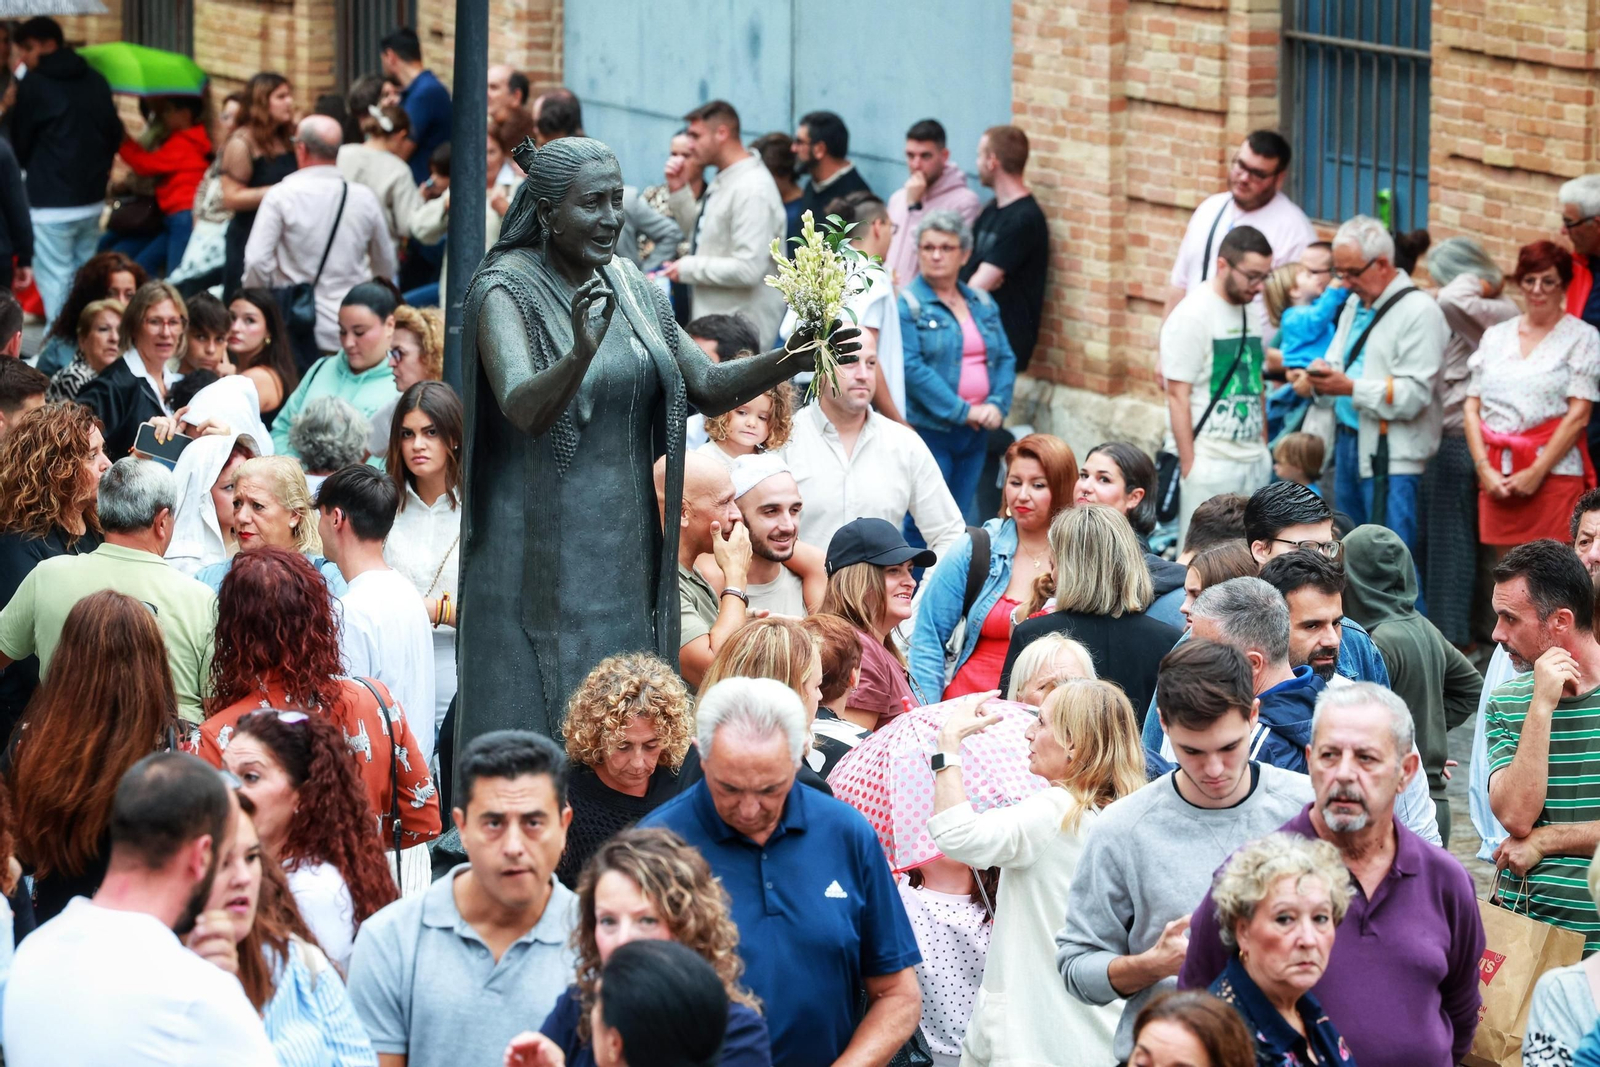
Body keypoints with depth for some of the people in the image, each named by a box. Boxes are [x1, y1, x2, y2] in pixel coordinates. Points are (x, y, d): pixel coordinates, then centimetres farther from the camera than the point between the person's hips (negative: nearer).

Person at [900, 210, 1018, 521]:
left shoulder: (983, 303, 14)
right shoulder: (908, 305, -6)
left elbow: (1005, 358, 13)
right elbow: (911, 367, -15)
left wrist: (997, 405, -6)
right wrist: (962, 411, -17)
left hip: (975, 433, 6)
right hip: (928, 428, -6)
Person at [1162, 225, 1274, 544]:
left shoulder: (1253, 314, 13)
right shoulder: (1191, 316, -9)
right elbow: (1178, 396, -11)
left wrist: (1264, 447, 16)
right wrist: (1188, 466, -14)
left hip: (1255, 460, 7)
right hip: (1210, 465, -7)